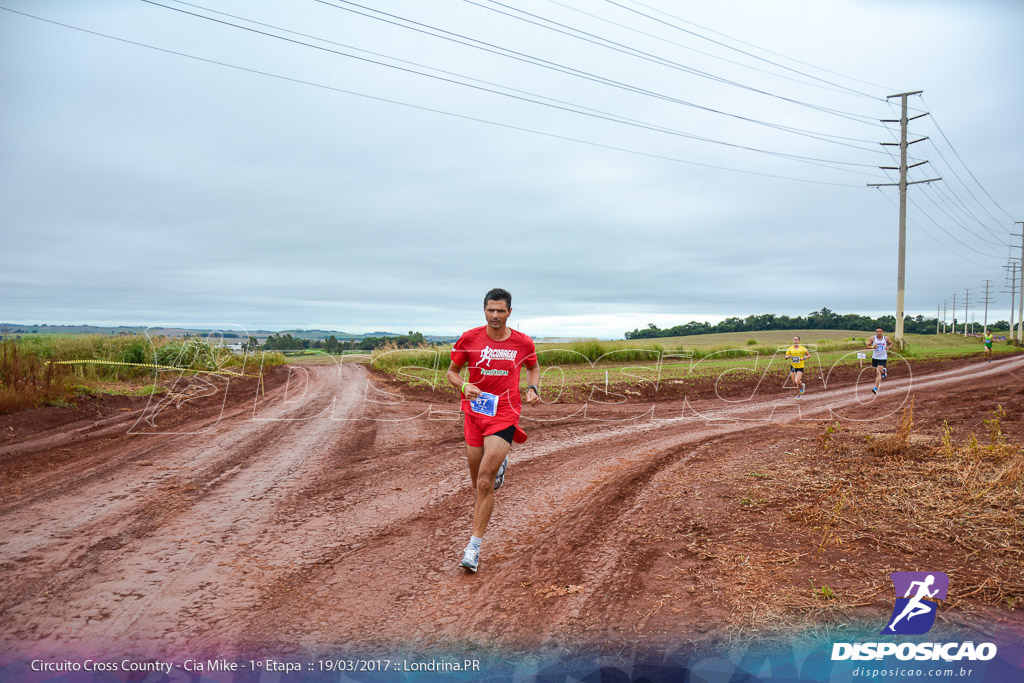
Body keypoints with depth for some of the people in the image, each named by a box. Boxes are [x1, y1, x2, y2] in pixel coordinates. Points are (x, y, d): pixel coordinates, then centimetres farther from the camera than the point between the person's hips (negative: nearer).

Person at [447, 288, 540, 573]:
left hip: (505, 415, -2)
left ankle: (474, 547, -2)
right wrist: (464, 385, -14)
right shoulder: (469, 339, -4)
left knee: (485, 482, -11)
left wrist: (533, 388, -1)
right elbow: (452, 371, 7)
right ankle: (499, 465, 52)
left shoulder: (523, 343, -2)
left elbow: (533, 368, 18)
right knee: (477, 482, 14)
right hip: (475, 412, 2)